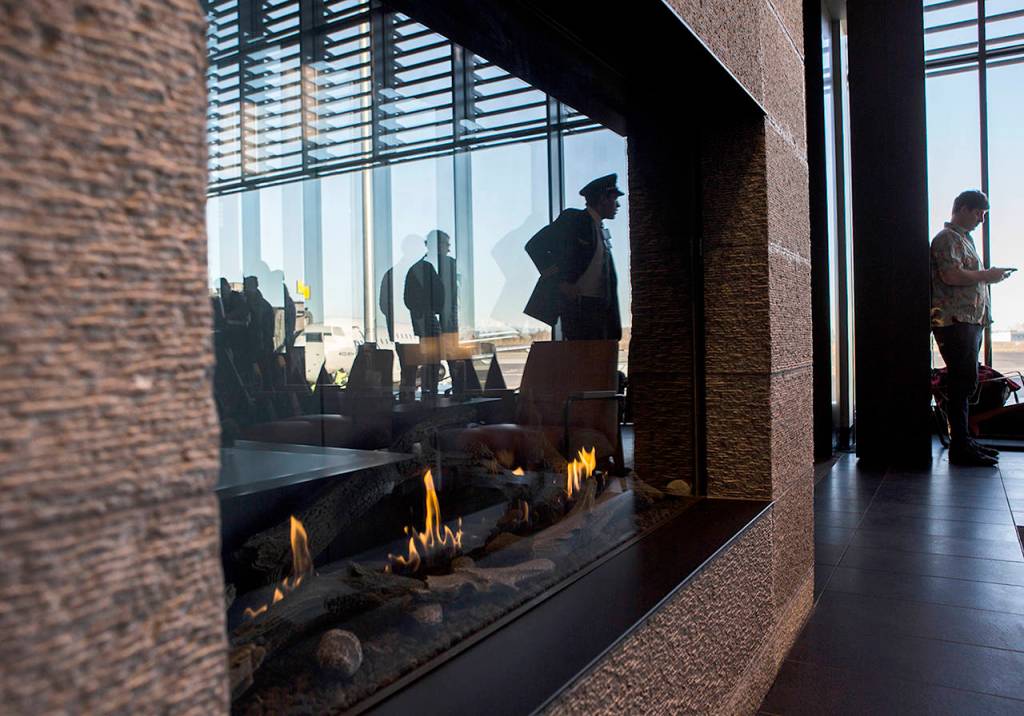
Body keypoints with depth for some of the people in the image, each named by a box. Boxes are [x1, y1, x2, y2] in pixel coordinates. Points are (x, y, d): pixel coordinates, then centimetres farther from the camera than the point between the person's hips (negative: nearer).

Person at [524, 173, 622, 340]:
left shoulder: (602, 230, 19)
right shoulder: (572, 219, -4)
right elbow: (534, 245, -11)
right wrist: (560, 282, -15)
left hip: (600, 306, 8)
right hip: (577, 303, -8)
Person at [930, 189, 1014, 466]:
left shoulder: (964, 238, 25)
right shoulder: (947, 238, -8)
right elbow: (951, 275, -21)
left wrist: (988, 276, 18)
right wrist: (987, 275, -11)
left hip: (970, 321, 10)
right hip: (955, 321, -10)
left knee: (964, 382, 12)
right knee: (963, 382, -10)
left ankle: (964, 441, 19)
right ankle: (960, 448, -7)